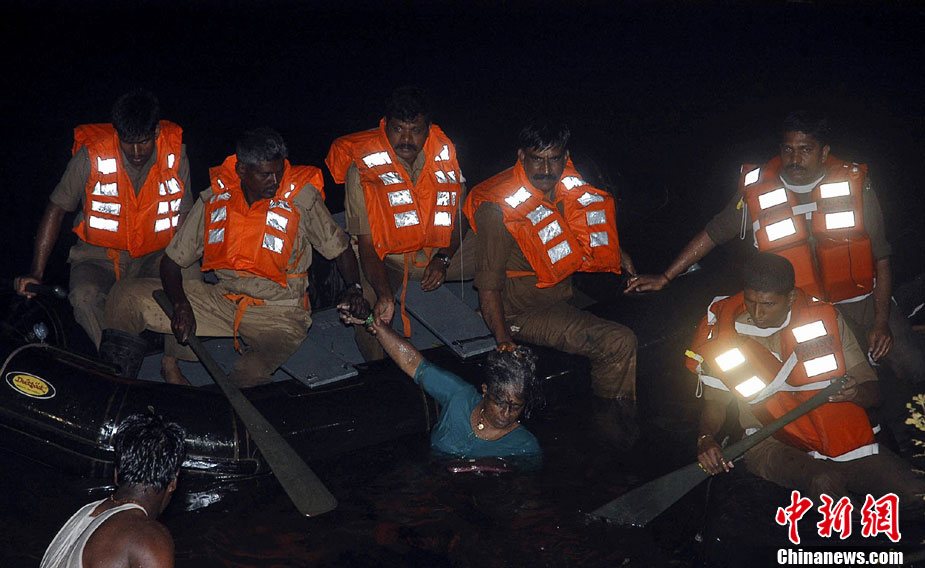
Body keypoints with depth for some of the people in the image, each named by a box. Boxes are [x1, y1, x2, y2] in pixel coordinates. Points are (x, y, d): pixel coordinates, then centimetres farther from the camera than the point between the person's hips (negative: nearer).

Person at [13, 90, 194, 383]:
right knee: (85, 296, -33)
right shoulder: (93, 155, -13)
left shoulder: (175, 153, -8)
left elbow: (184, 216, 1)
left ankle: (170, 363, -11)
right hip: (100, 256, -1)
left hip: (156, 255, 1)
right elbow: (57, 208, -4)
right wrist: (36, 273, -9)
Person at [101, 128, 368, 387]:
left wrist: (353, 288, -13)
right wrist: (181, 304, -14)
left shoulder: (301, 198, -7)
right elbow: (172, 260, 4)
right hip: (222, 298, 5)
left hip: (278, 311, -4)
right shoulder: (214, 199, -1)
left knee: (251, 373, -40)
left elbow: (340, 248, 5)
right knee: (126, 298, -7)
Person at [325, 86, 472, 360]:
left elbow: (460, 213, 6)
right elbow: (366, 242, -18)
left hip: (438, 250, 4)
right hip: (386, 256, -4)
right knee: (367, 314, -31)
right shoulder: (364, 167, -16)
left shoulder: (443, 152, -5)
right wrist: (384, 294, -34)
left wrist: (442, 260, -11)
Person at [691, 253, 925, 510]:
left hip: (841, 435, 2)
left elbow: (873, 393, 5)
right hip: (773, 443, -2)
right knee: (824, 482, -35)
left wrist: (855, 393, -19)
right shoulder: (719, 334, -1)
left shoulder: (823, 318, 2)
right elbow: (715, 402, 10)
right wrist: (705, 438, -12)